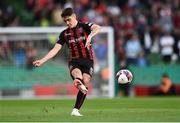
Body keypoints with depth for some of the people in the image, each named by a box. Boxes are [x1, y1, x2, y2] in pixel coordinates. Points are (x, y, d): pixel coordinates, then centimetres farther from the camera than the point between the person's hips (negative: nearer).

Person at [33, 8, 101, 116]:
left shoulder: (84, 26, 2)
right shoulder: (64, 34, 13)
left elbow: (97, 28, -19)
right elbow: (55, 49, 10)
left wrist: (90, 36, -41)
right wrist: (42, 61, 0)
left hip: (87, 60, -1)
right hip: (74, 61, 1)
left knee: (85, 82, -21)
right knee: (77, 72, -34)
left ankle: (76, 110, -15)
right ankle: (79, 83, -71)